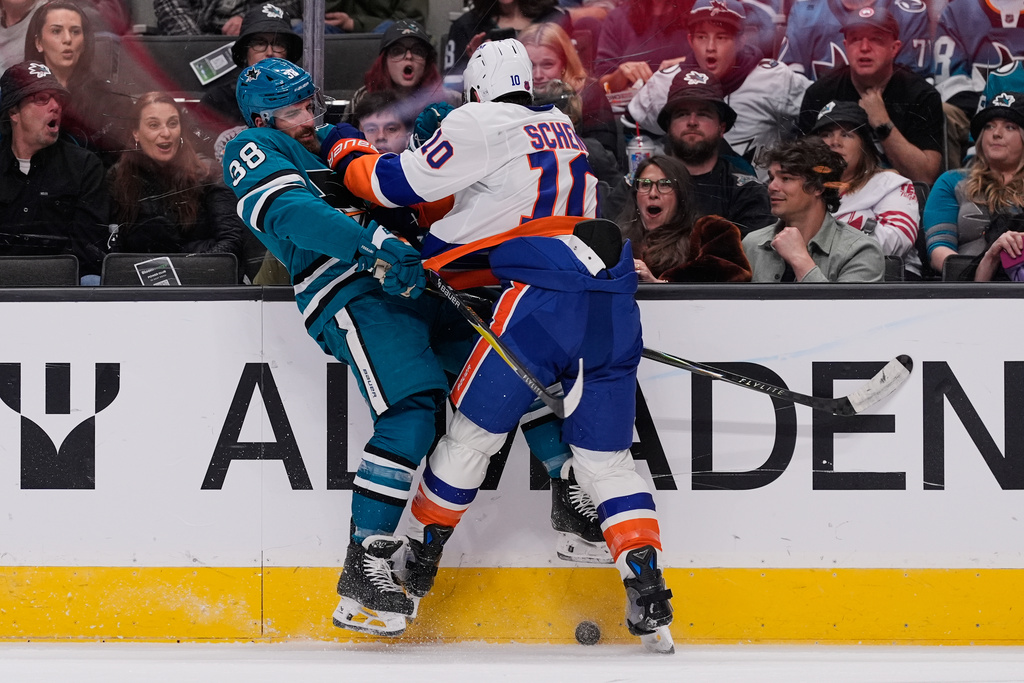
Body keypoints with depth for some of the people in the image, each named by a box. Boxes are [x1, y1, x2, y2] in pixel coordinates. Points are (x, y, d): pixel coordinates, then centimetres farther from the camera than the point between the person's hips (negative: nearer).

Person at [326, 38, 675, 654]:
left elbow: (401, 185, 6)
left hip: (546, 298, -6)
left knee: (473, 431, 10)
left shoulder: (481, 124, 4)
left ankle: (419, 560, 22)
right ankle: (649, 600, -5)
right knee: (607, 458, 8)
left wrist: (347, 152, 24)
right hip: (615, 304, 6)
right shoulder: (561, 128, 26)